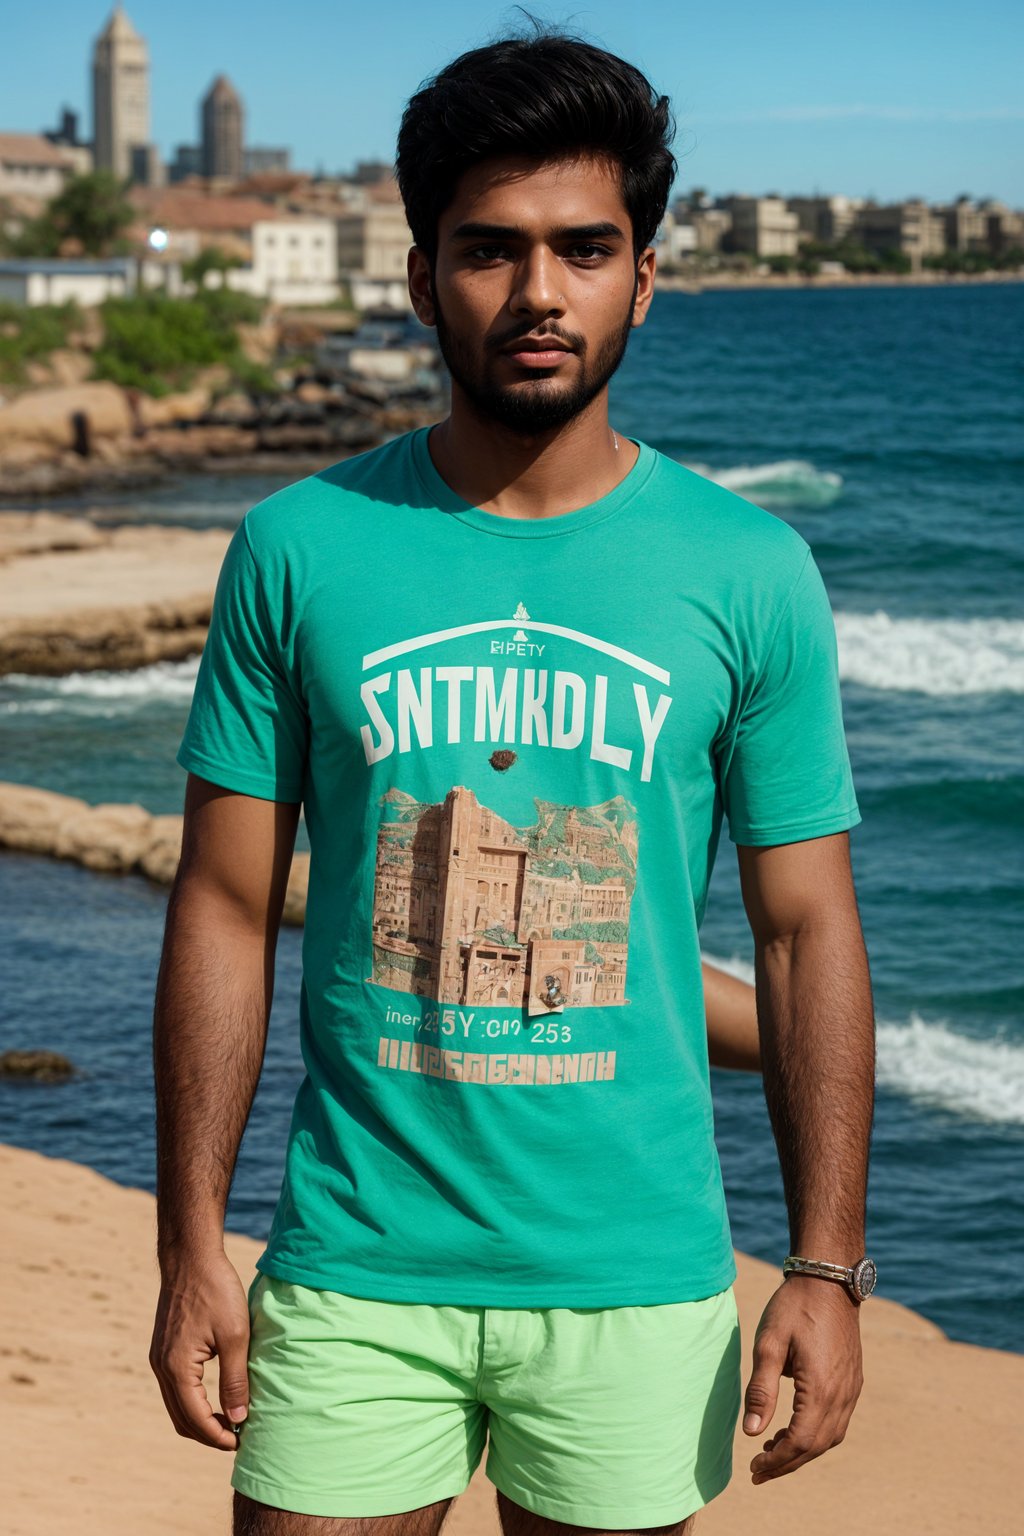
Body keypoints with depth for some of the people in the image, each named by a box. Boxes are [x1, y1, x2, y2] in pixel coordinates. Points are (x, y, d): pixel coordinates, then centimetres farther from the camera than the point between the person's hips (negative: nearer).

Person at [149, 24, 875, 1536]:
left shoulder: (750, 575, -1)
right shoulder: (300, 550, -1)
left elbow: (806, 931, 2)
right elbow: (227, 911, 2)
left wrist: (827, 1267, -3)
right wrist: (191, 1246, -1)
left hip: (637, 1284, 0)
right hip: (357, 1270, 0)